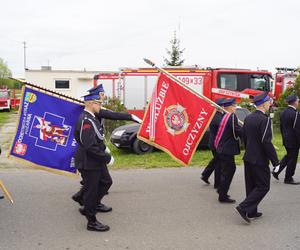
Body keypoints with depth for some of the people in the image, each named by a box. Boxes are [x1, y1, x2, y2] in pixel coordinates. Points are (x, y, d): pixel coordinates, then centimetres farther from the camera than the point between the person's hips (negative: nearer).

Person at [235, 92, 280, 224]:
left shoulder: (248, 118, 7)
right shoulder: (265, 120, -18)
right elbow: (267, 142, -22)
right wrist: (275, 161, -16)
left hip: (248, 158, 8)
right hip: (259, 160, -8)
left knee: (252, 186, 16)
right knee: (263, 187, 3)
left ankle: (251, 212, 25)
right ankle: (243, 208, -4)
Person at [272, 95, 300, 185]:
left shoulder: (283, 112, 6)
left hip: (286, 140, 8)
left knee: (288, 156, 22)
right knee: (292, 159, 4)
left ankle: (276, 170, 14)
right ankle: (288, 178, 14)